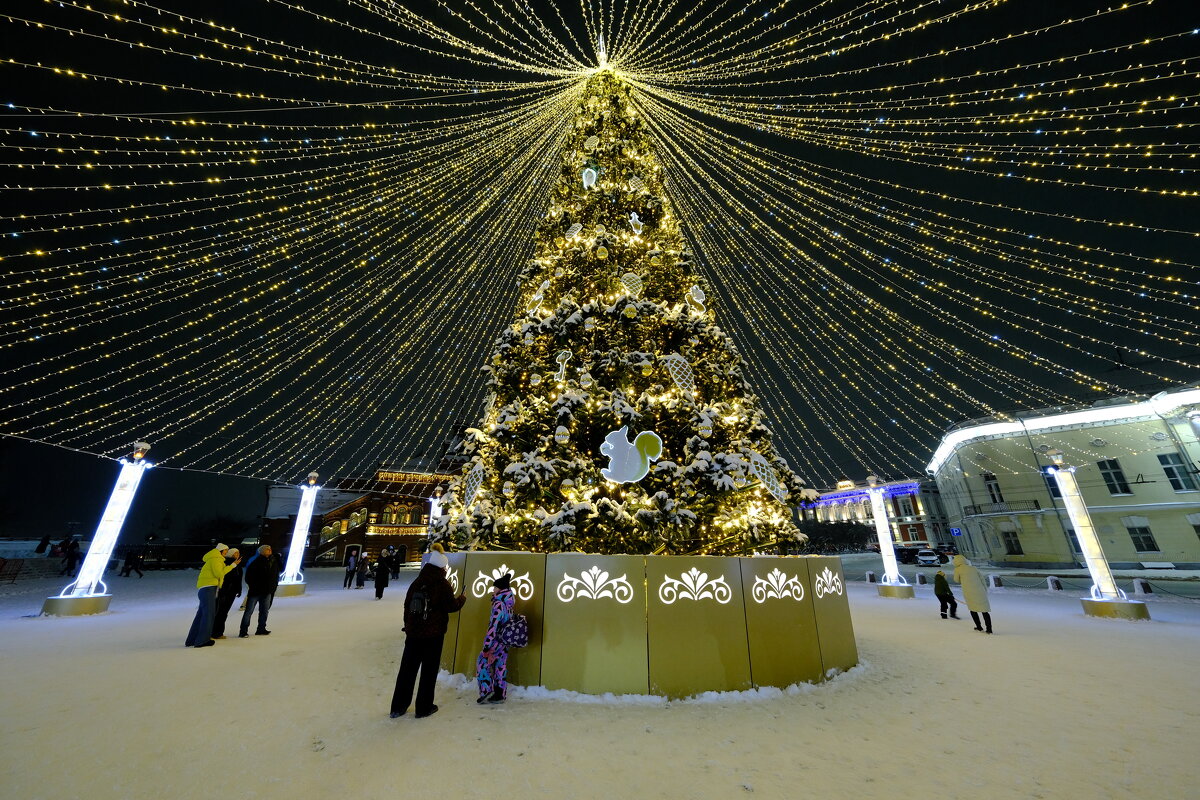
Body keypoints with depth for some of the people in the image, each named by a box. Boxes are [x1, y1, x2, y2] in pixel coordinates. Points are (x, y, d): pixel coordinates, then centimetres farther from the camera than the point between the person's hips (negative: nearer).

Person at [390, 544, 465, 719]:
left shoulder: (417, 582, 4)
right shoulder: (443, 584, -14)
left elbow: (407, 605, 10)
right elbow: (451, 606, -11)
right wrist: (461, 599, 8)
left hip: (413, 632, 5)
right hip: (433, 633, -5)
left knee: (407, 668, 16)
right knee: (429, 670, 8)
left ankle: (398, 707, 24)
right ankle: (424, 707, 17)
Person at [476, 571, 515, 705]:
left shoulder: (499, 604, -20)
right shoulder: (507, 604, 6)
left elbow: (493, 626, -22)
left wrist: (486, 647, -19)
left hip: (496, 640, -8)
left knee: (482, 663, 7)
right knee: (500, 666, 13)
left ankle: (486, 691, 6)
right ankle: (500, 694, 18)